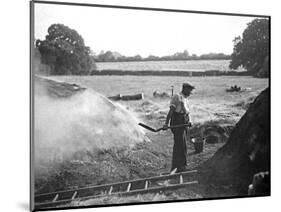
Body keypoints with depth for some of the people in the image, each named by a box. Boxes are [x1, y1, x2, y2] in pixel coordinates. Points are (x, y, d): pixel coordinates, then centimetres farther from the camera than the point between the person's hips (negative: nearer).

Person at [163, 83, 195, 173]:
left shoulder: (186, 99, 19)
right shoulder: (177, 97, -9)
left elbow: (187, 112, 15)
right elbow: (171, 110, -17)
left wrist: (189, 121, -2)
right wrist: (166, 123, -23)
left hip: (183, 124, 9)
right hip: (177, 123, -9)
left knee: (183, 145, 15)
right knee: (179, 144, -11)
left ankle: (182, 166, 26)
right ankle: (176, 168, -7)